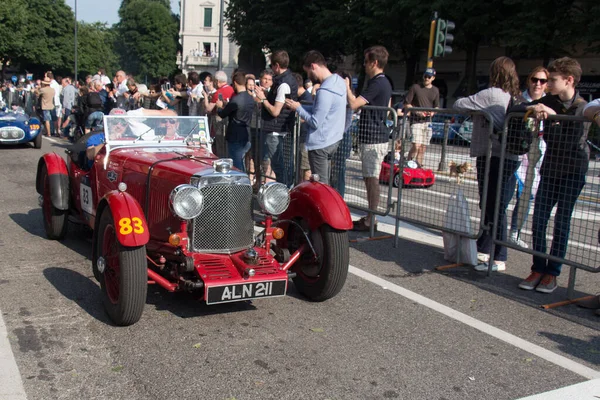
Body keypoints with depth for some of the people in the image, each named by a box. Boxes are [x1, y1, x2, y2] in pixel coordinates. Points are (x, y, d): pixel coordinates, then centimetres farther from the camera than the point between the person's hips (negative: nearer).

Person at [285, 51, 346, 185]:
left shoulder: (325, 91, -24)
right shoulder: (338, 81, 5)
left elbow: (315, 122, -21)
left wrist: (298, 108, -8)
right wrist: (300, 106, 6)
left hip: (320, 144, -9)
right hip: (333, 140, 9)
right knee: (325, 183, 18)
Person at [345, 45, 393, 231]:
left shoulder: (377, 84, -16)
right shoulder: (385, 82, 17)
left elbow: (353, 104, -24)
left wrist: (347, 86, -6)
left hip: (373, 139, -10)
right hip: (379, 136, 10)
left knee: (372, 179, -6)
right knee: (370, 178, 14)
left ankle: (370, 221, 0)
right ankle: (370, 217, 21)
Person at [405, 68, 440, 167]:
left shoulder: (435, 90, 14)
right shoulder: (415, 87, 1)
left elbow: (437, 106, 21)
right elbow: (406, 104, -1)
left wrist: (433, 112, -3)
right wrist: (417, 112, -15)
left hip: (428, 121, 5)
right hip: (416, 120, -5)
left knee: (423, 148, 5)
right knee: (416, 146, -18)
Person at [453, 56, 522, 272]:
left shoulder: (491, 95, -12)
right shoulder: (516, 98, 10)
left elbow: (459, 105, -9)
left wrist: (469, 106, 10)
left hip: (493, 158, -8)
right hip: (509, 158, 8)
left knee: (495, 209, -3)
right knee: (489, 206, 15)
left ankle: (499, 259, 3)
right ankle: (483, 250, 25)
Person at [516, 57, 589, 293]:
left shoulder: (583, 108, -11)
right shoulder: (549, 102, 1)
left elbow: (572, 140, -23)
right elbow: (515, 109, -2)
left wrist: (552, 114, -28)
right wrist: (532, 108, -21)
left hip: (572, 172, -4)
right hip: (550, 170, 4)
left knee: (561, 223, 1)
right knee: (538, 222, 2)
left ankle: (552, 273, 10)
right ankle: (538, 269, 13)